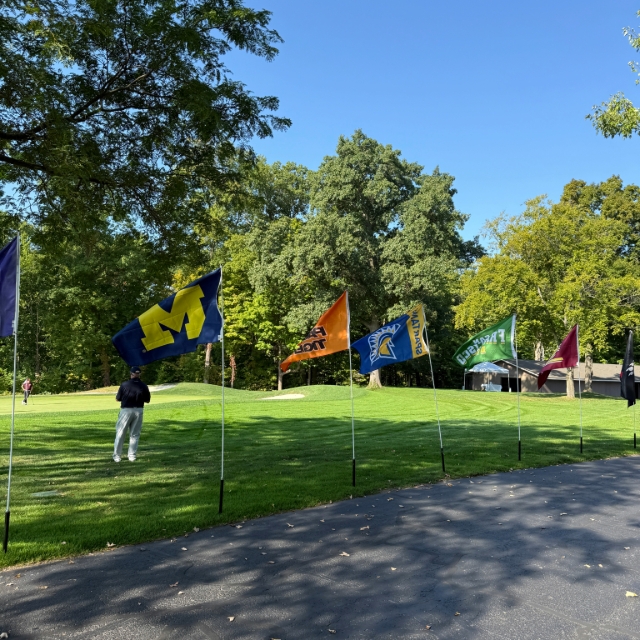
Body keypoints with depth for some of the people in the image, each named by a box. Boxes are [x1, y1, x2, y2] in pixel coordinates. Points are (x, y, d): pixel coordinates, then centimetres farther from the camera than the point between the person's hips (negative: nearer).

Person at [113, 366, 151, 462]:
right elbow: (147, 400, 5)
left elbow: (118, 398, -2)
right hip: (138, 411, 2)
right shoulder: (143, 386, -4)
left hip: (126, 410, -2)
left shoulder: (124, 384, -10)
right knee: (135, 435, 12)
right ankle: (132, 456, 13)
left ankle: (117, 456, 13)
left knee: (120, 434, 9)